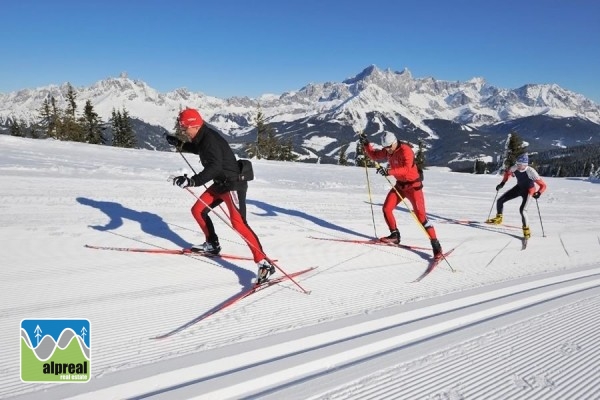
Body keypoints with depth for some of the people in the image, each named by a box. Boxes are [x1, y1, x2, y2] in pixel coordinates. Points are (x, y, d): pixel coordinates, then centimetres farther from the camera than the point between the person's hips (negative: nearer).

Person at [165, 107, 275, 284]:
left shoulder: (210, 139, -21)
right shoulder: (202, 138, 9)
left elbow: (214, 167, -35)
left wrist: (192, 181, -43)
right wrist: (179, 144, 28)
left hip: (233, 184, -10)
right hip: (220, 183, 10)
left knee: (238, 223, -23)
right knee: (198, 210, 14)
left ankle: (264, 263, -25)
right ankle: (212, 244, 32)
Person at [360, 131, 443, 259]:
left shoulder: (405, 150, -24)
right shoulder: (388, 151, 0)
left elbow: (407, 169, -38)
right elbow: (374, 155, 14)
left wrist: (389, 171, -48)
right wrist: (366, 144, -1)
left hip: (413, 185, -7)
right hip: (399, 184, 7)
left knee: (420, 215, -13)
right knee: (386, 209, 1)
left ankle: (436, 246, -9)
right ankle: (395, 235, 20)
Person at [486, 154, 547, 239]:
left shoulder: (531, 172, -32)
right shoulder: (515, 168, -19)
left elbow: (543, 185, -27)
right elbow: (507, 172, 7)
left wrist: (538, 193, -43)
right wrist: (503, 183, -2)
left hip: (528, 191, -6)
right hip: (519, 187, 6)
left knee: (522, 210, -22)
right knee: (500, 201, 2)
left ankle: (526, 229, -1)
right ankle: (498, 218, 25)